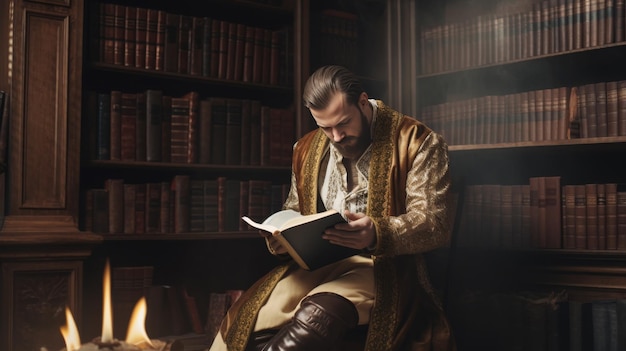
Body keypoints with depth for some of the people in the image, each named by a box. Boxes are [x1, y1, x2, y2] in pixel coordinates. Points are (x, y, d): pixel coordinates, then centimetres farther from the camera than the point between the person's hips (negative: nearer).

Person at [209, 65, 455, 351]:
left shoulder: (417, 143, -3)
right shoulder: (308, 149, 14)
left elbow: (436, 223, -9)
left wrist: (378, 234, -29)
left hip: (383, 266, -4)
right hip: (316, 262, 4)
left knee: (317, 316, -36)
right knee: (248, 324, -25)